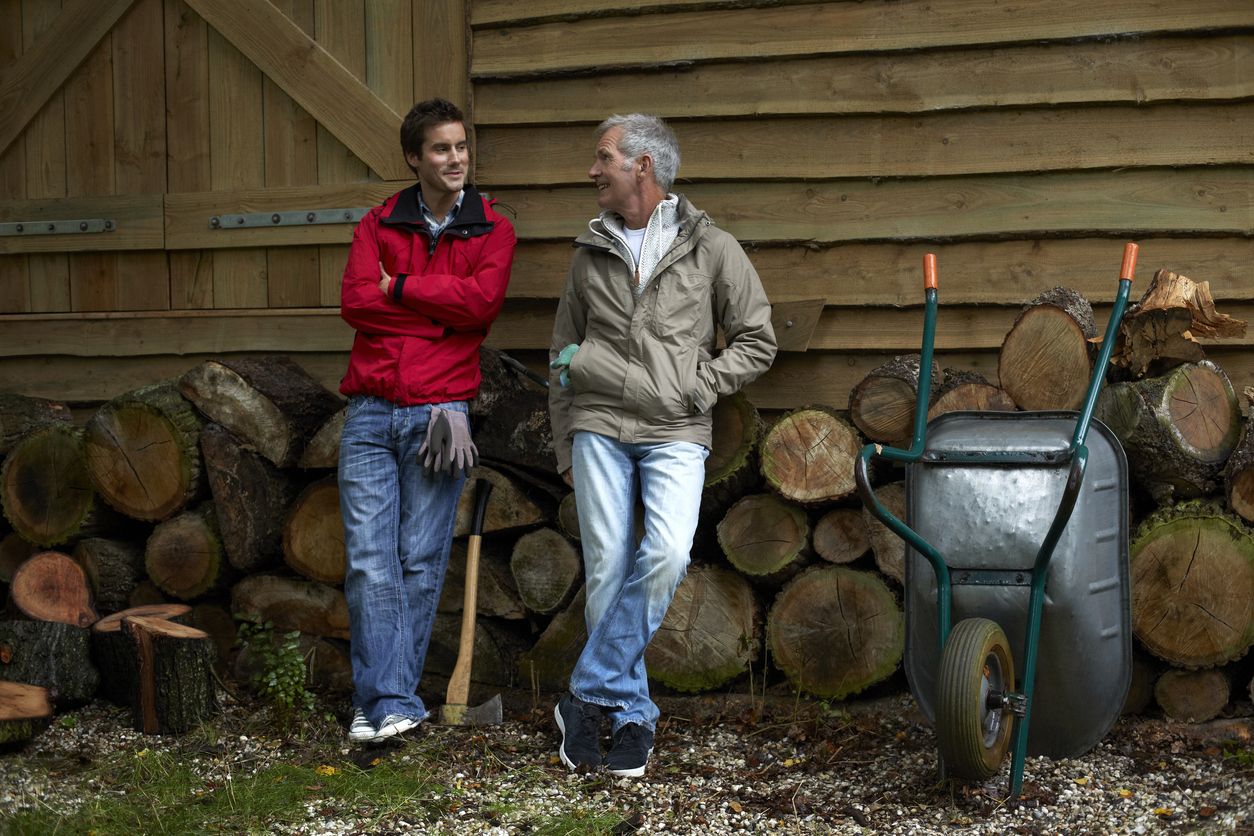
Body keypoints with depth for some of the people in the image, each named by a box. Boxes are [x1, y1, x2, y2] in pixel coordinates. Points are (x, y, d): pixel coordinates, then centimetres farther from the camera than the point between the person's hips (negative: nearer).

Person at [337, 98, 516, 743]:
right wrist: (442, 310, -8)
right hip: (370, 413, 1)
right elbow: (354, 302, -4)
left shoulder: (491, 230, 8)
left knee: (421, 562, 1)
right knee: (369, 562, -4)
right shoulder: (378, 225, 12)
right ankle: (390, 703, 0)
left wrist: (398, 286, -5)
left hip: (440, 410, -1)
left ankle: (386, 699, 8)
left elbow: (481, 301, -11)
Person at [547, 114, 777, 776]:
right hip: (599, 426, 3)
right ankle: (633, 717, 9)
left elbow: (756, 342, 6)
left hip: (675, 432, -2)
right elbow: (562, 356, 18)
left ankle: (589, 695, -11)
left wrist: (695, 388, -6)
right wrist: (564, 448, 14)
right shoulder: (590, 254, 12)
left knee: (666, 556, -22)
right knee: (608, 570, -2)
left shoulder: (711, 249, 3)